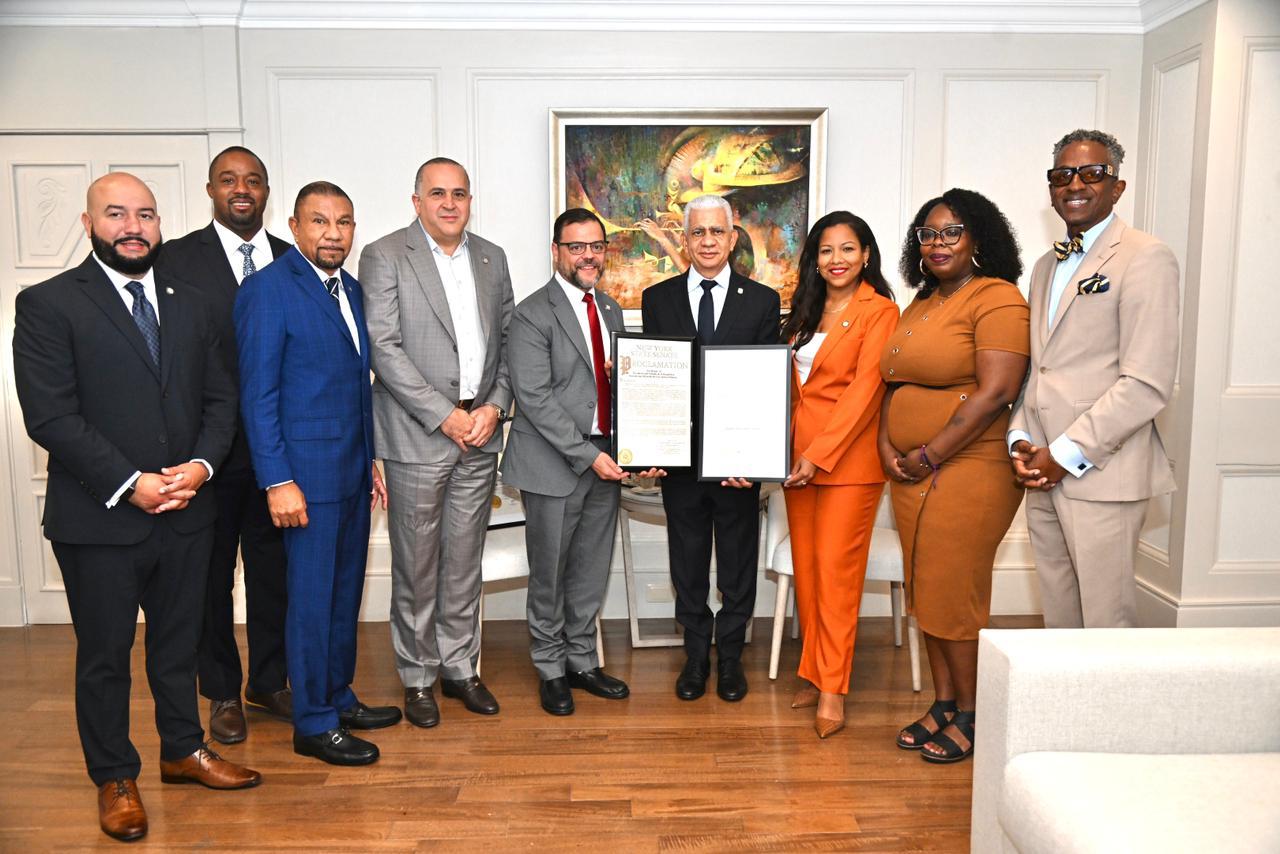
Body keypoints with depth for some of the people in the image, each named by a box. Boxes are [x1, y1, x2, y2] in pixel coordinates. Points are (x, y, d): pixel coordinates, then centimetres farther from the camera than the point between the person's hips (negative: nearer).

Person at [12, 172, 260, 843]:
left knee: (178, 642, 19)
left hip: (186, 512, 4)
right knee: (105, 655, 12)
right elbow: (51, 416, -14)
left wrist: (201, 464, -10)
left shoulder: (190, 305, 9)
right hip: (99, 520, -4)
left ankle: (184, 750, 38)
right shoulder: (47, 305, -6)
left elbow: (220, 398, 7)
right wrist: (130, 484, -19)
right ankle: (114, 779, 29)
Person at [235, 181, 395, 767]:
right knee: (312, 597, 1)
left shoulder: (350, 289, 13)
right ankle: (313, 724, 15)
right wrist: (278, 481, -18)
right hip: (307, 470, -7)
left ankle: (338, 698, 31)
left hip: (352, 469, 8)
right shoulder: (268, 290, -11)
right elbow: (257, 394, -14)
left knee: (345, 591, 16)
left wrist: (370, 459, 15)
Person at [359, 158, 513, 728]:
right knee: (416, 565, 5)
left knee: (465, 560, 12)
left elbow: (508, 339, 12)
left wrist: (494, 407, -3)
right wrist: (445, 416, -14)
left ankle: (459, 667, 26)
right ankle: (418, 677, 21)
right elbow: (384, 349, -11)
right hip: (418, 436, -4)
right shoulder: (384, 256, -4)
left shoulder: (492, 258, 12)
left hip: (480, 432, 4)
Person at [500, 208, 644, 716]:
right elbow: (534, 398, -17)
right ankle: (551, 670, 25)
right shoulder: (532, 315, -10)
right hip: (555, 465, -6)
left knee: (592, 573, 15)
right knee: (550, 575, 7)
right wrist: (587, 455, -19)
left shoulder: (612, 310, 13)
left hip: (604, 460, 6)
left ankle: (582, 662, 31)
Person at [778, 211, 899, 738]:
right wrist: (791, 450, 2)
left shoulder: (879, 311, -5)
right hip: (798, 453, 6)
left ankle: (832, 688, 4)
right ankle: (816, 671, 21)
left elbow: (863, 389, -13)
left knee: (836, 570, -5)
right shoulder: (806, 311, 16)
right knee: (805, 568, 9)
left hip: (847, 457, -6)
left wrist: (820, 454, -18)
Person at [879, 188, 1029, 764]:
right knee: (925, 592, 13)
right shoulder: (920, 305, 17)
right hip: (910, 473, 8)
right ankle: (942, 703, 27)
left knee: (956, 596, 0)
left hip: (967, 471, -8)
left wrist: (931, 455, -16)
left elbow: (996, 392, -18)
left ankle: (969, 716, 18)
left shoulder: (997, 298, -9)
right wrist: (888, 446, 0)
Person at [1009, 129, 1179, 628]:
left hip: (1100, 475, -7)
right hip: (1043, 474, 7)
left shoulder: (1145, 259, -6)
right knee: (1058, 616, 14)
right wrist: (1019, 440, 3)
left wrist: (1065, 455, -14)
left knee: (1105, 622, 2)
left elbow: (1148, 383, -15)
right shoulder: (1046, 266, 18)